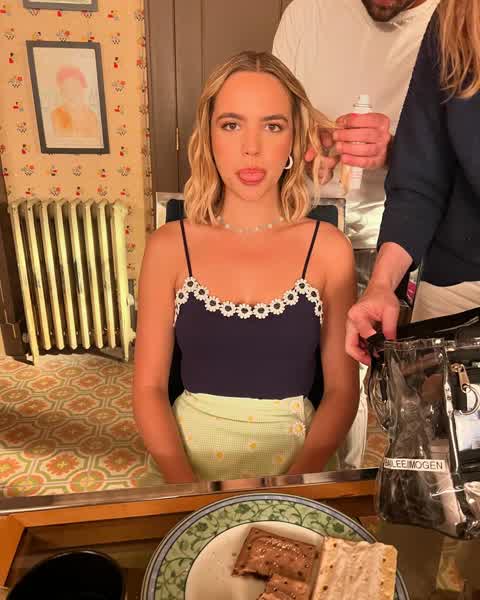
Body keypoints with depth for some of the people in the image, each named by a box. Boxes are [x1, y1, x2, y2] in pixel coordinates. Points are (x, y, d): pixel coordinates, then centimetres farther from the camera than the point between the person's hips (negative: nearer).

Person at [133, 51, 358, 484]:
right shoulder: (169, 247, -4)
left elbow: (342, 390, -1)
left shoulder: (329, 249, -5)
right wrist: (190, 490, -13)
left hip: (293, 451, 0)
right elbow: (149, 388, -2)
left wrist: (291, 489, -12)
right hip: (189, 448, 1)